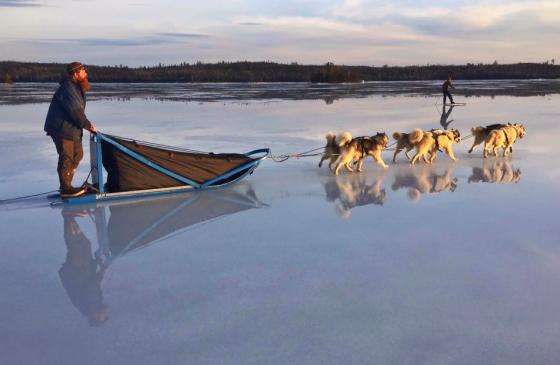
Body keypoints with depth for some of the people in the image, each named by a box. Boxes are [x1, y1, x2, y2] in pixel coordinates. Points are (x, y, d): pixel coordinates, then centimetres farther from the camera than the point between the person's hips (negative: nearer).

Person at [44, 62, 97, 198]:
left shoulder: (77, 88, 14)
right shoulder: (67, 88, -19)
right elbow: (75, 111, -24)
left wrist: (87, 124, 3)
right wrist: (87, 125, -17)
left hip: (71, 129, 10)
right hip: (61, 129, -10)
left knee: (77, 153, 15)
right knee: (67, 157, -7)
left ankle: (66, 184, 24)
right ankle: (66, 189, 1)